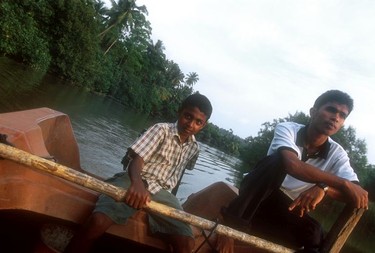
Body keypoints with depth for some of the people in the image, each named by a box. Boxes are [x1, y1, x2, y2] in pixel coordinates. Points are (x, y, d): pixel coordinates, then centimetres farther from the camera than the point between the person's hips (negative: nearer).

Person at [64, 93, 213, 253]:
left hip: (161, 193, 4)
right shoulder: (162, 129, -4)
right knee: (98, 222, -31)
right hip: (136, 183, -4)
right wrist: (137, 182, -39)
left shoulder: (194, 148, 12)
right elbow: (136, 159, -18)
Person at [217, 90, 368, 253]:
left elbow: (358, 195, -18)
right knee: (276, 161, -34)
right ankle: (233, 222, -28)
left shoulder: (337, 154, -5)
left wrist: (323, 188, -38)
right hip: (256, 195, -2)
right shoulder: (288, 129, -15)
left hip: (288, 208, 3)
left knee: (314, 234, -30)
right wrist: (342, 183, -36)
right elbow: (292, 164, -34)